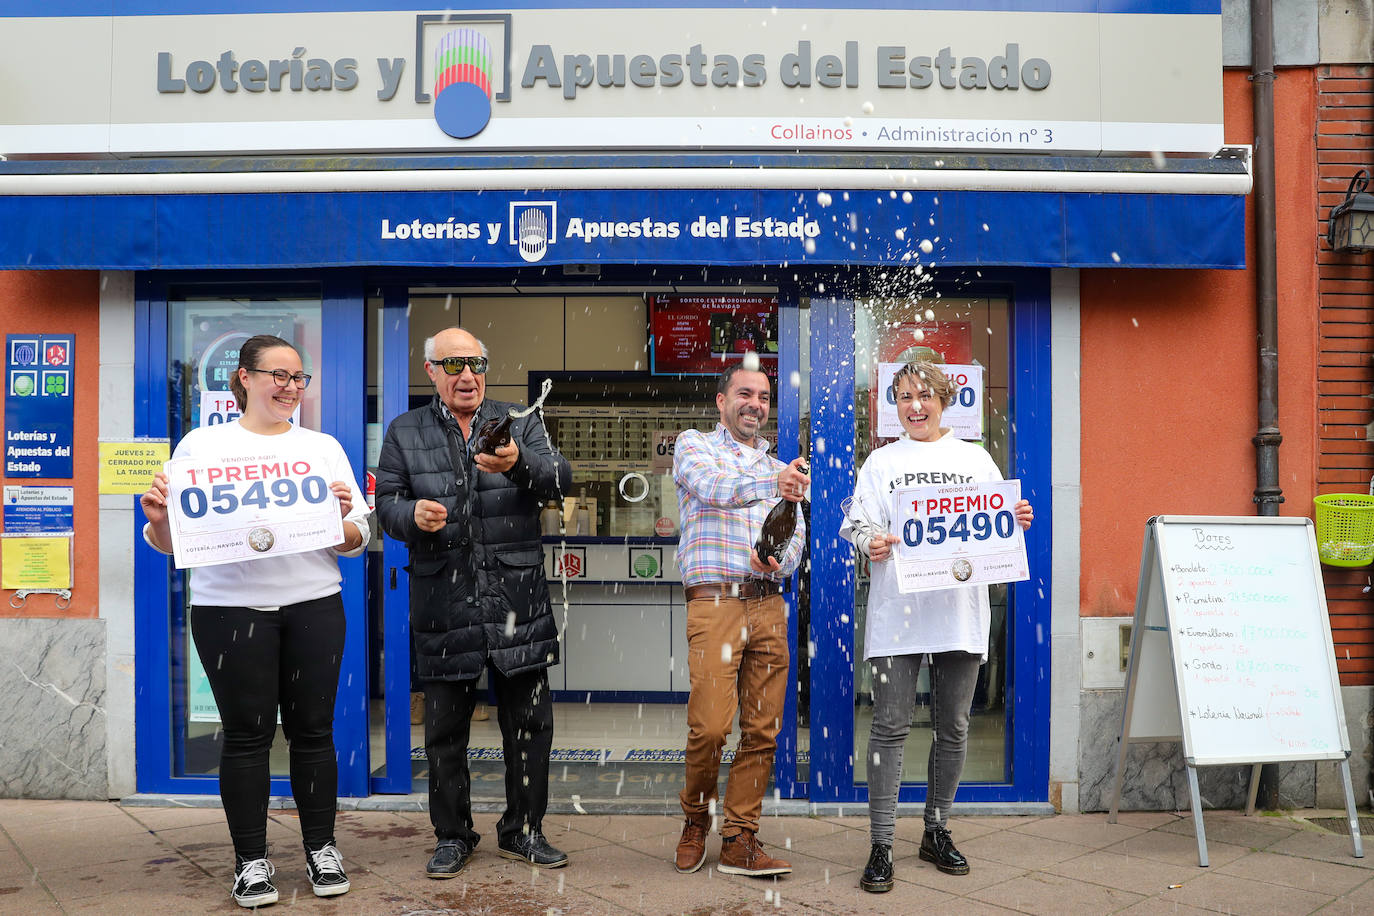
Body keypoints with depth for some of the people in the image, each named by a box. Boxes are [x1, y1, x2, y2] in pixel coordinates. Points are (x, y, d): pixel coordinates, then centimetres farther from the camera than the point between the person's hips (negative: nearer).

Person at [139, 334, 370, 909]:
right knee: (246, 733, 3)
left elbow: (356, 542, 9)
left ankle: (321, 849, 20)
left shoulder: (323, 448, 11)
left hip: (314, 604, 2)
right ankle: (250, 860, 17)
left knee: (313, 728, 6)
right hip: (229, 608, -1)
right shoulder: (202, 446, 7)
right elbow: (170, 542, 5)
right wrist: (157, 519, -16)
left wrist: (343, 518, -12)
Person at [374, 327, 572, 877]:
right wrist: (412, 515, -18)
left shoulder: (521, 424, 8)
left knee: (529, 721, 7)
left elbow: (559, 480, -7)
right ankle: (452, 836, 25)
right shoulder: (405, 433, 10)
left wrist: (518, 463, -27)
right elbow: (386, 504, 5)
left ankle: (522, 830, 24)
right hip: (443, 600, 0)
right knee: (445, 727, 9)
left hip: (517, 598, 0)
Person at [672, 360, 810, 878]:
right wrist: (769, 484, -35)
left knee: (762, 730, 2)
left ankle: (739, 840, 12)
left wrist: (778, 560, -13)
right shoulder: (694, 445, 7)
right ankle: (696, 819, 15)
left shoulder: (781, 469, 22)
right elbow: (708, 485, -16)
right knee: (710, 727, -11)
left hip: (769, 605, 5)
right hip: (715, 602, -5)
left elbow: (796, 534, 12)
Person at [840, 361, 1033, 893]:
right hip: (896, 609, -2)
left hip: (959, 608, 2)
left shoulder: (974, 458, 14)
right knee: (890, 724, -4)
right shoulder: (882, 461, 11)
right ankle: (881, 845, 2)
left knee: (953, 726, 9)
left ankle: (937, 833, 25)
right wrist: (871, 543, -17)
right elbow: (856, 523, 4)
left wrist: (1017, 522, -8)